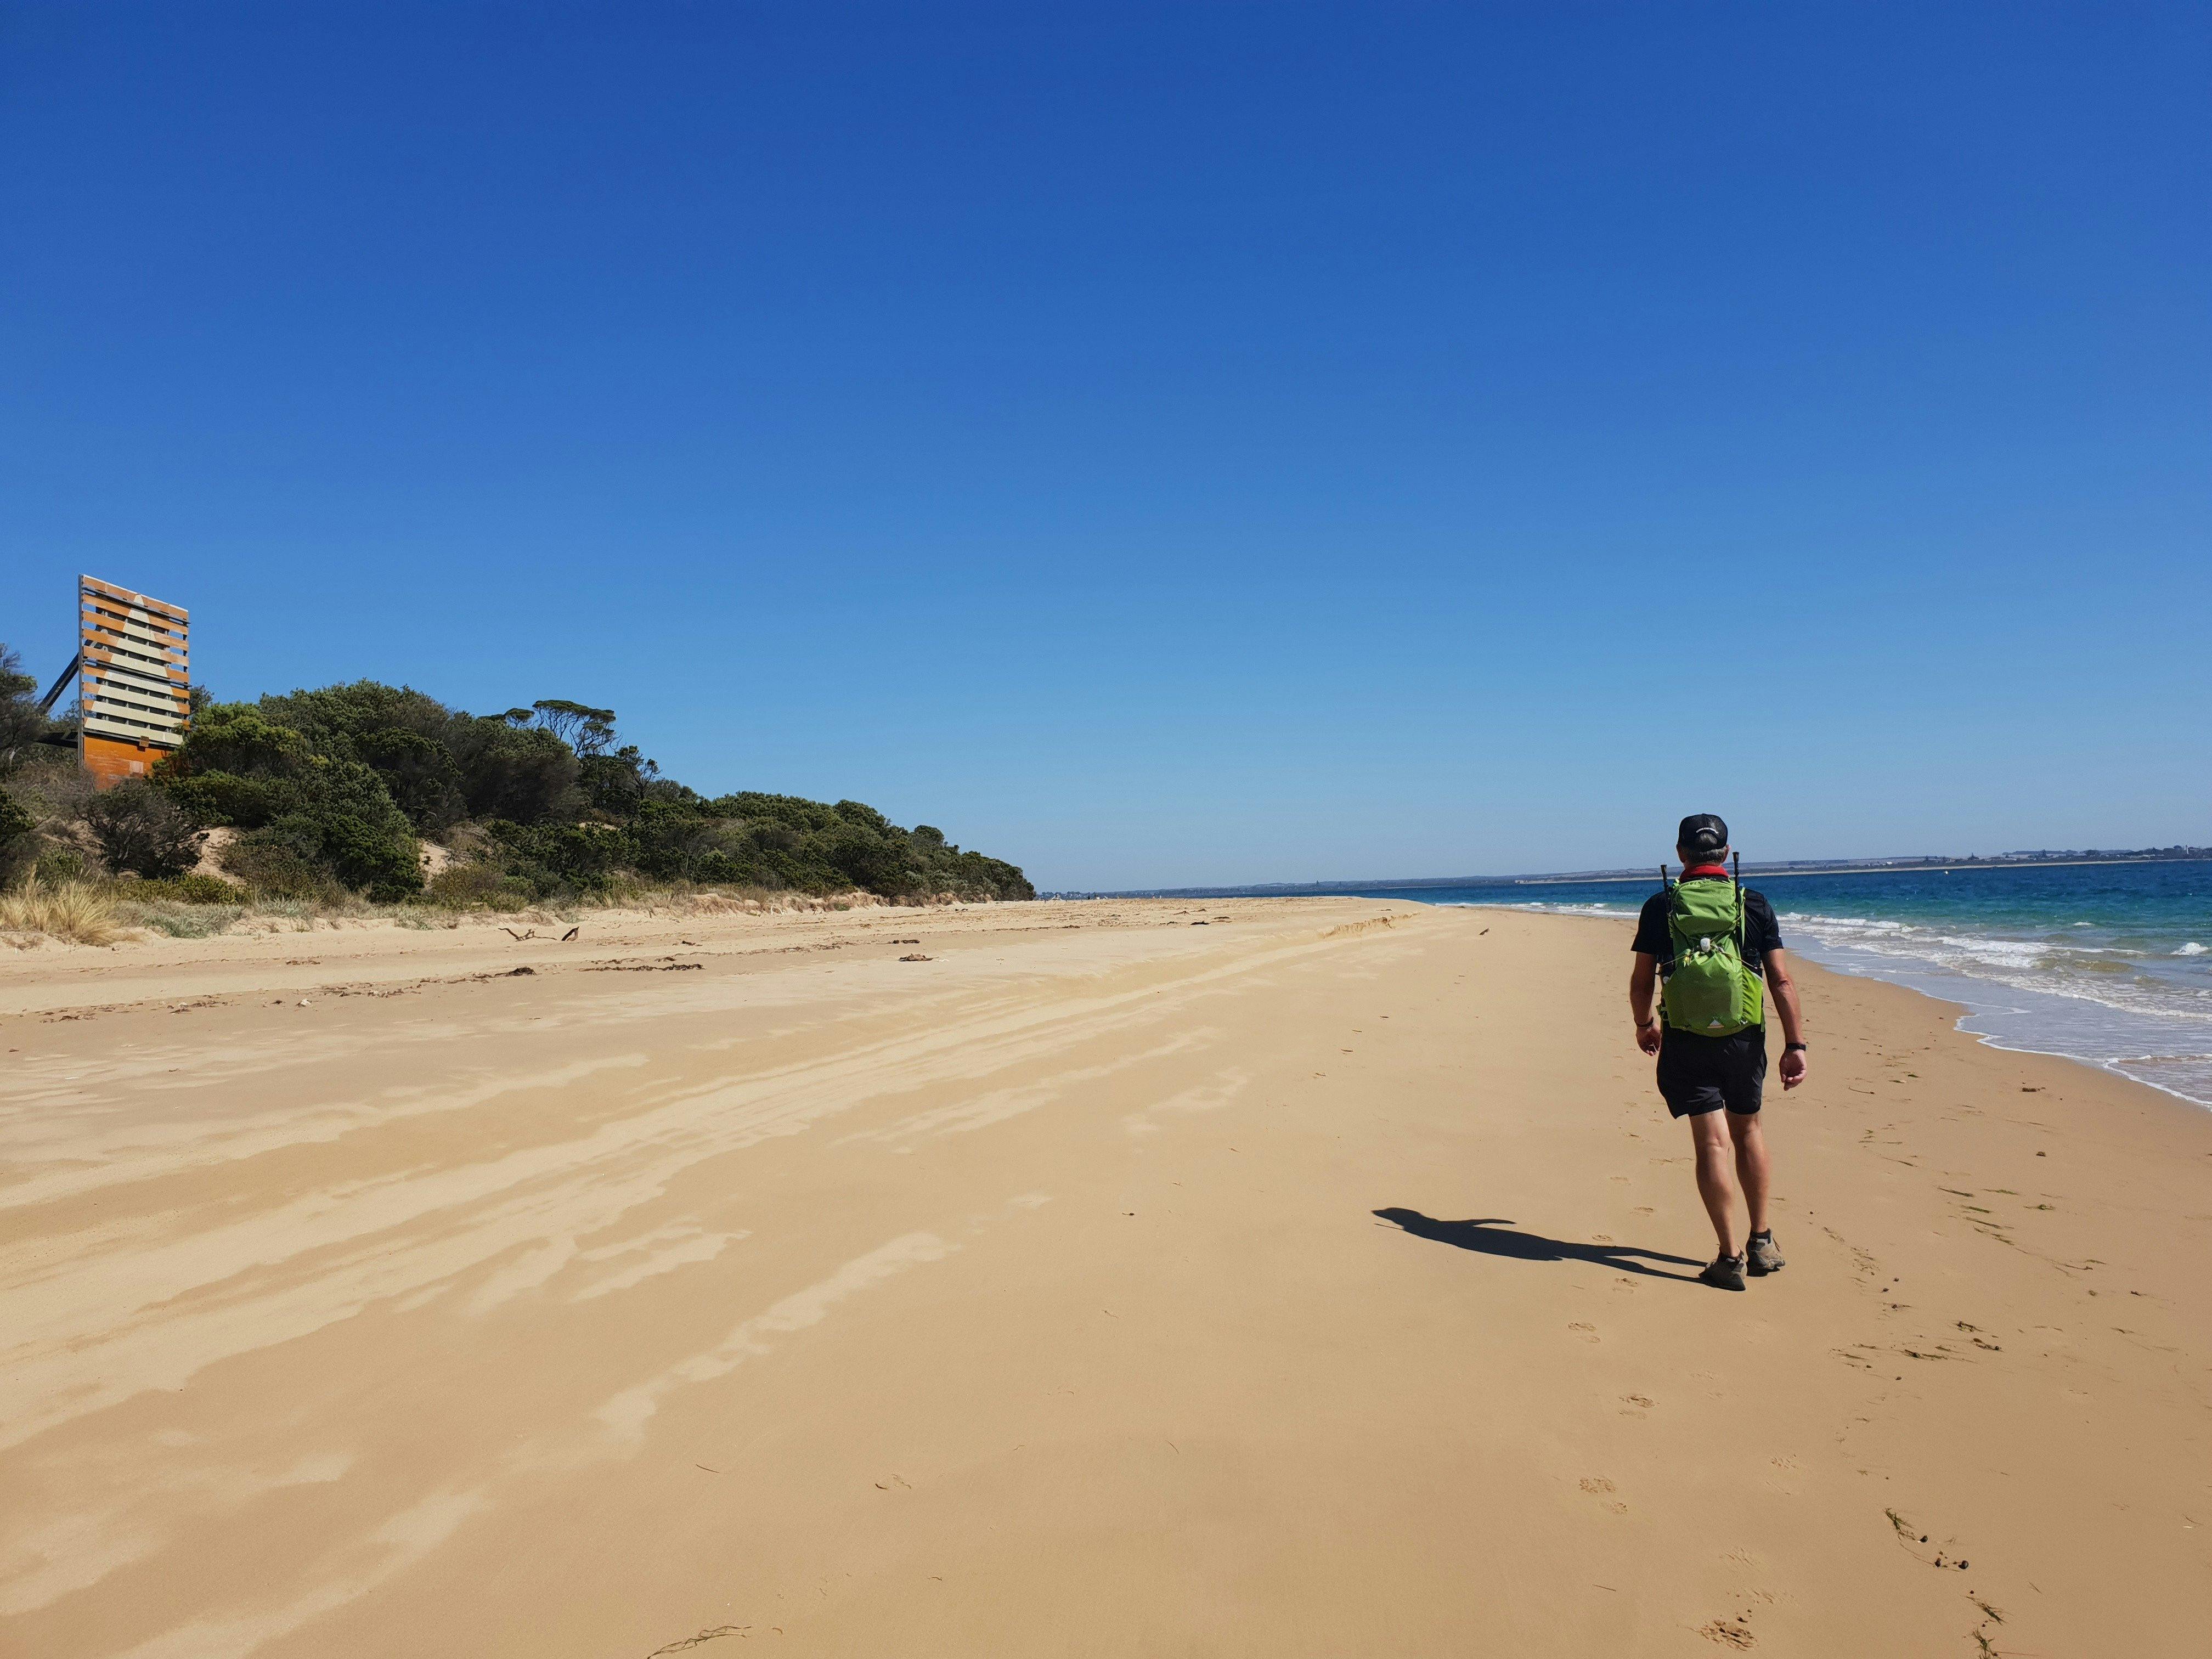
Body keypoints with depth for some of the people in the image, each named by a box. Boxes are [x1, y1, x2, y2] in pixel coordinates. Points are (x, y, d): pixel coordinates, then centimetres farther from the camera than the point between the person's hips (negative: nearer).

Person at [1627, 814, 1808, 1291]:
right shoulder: (1754, 904, 1)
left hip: (1686, 1042, -2)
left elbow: (1641, 981, 1)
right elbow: (1781, 981, -2)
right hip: (1743, 1039, 2)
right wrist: (1795, 1045, 1)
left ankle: (1731, 1256, 1)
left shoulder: (1661, 906, -2)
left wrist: (1644, 1024, 19)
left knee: (1713, 1143, 1)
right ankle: (1761, 1241, 29)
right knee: (1747, 1130, 20)